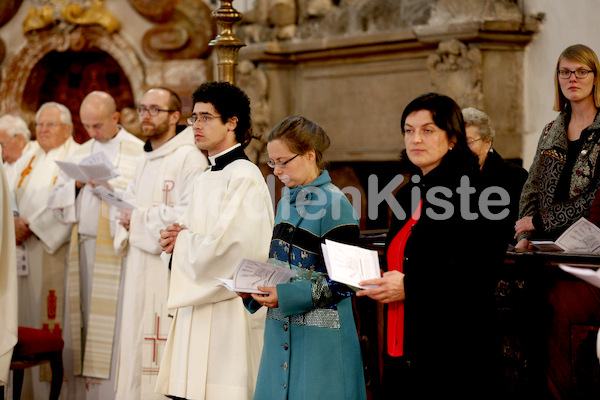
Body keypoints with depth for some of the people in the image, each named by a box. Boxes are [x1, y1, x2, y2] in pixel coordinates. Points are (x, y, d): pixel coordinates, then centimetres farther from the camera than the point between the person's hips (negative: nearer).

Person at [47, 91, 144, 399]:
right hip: (83, 245, 5)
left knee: (112, 324, -8)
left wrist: (112, 189, -17)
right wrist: (76, 184, -1)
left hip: (117, 249, -5)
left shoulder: (139, 153, -1)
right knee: (82, 322, 4)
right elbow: (55, 201, 16)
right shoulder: (79, 154, 18)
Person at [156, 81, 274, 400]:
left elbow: (224, 247, -20)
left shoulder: (245, 177, -11)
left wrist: (182, 239, -3)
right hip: (196, 309, 9)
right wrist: (176, 241, 3)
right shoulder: (205, 180, 18)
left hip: (228, 316, -9)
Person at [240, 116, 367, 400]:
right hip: (281, 331, 8)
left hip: (321, 336, -8)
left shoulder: (334, 204, -12)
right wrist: (253, 289, 2)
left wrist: (287, 296, -21)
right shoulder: (287, 202, 13)